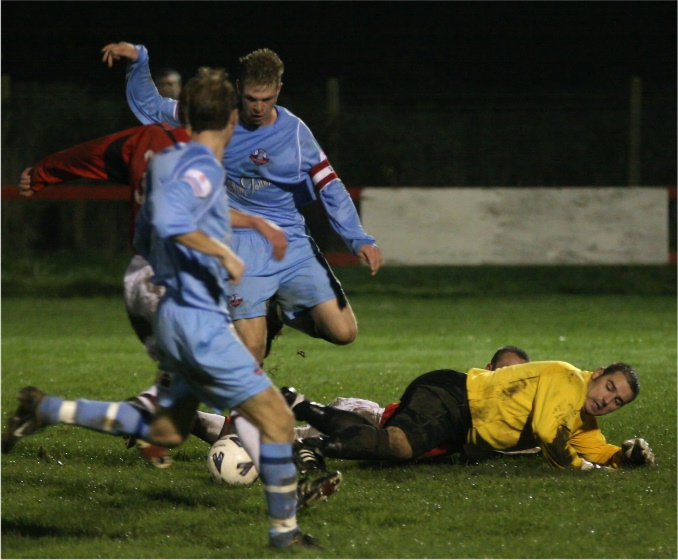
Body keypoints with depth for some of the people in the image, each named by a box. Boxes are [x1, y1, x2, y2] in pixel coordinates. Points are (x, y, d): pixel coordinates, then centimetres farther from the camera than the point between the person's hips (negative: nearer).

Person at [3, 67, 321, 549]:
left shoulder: (171, 162, 13)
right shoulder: (202, 168, -15)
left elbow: (145, 239, 22)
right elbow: (169, 220, -32)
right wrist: (223, 253, -24)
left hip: (175, 314, 10)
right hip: (200, 322, -10)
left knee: (165, 431, 18)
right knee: (275, 417, -4)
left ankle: (48, 410, 16)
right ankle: (285, 530, 2)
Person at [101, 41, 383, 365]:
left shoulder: (295, 132, 0)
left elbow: (329, 187, 0)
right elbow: (149, 108, 10)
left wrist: (359, 239, -11)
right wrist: (137, 62, -5)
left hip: (293, 244, 2)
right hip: (243, 247, -2)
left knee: (343, 332, -7)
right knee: (251, 351, -17)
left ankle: (279, 313, 21)